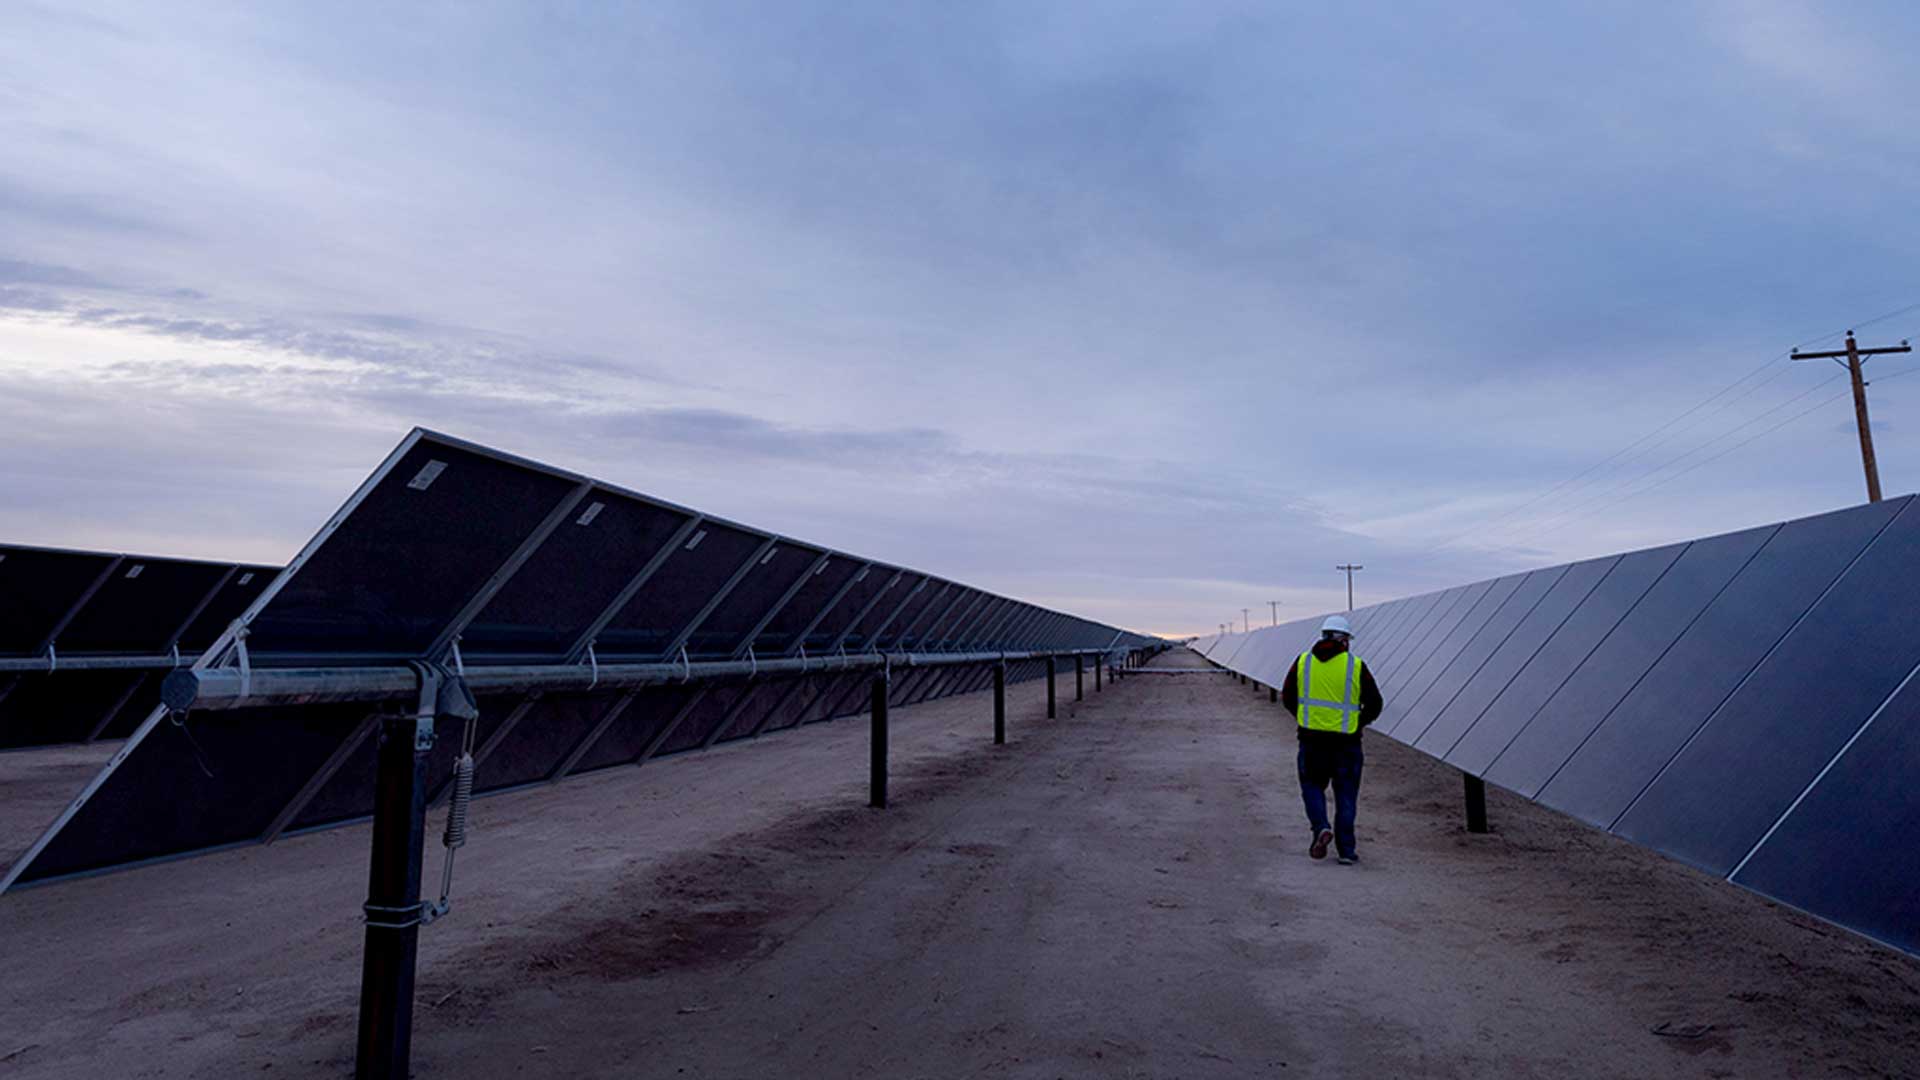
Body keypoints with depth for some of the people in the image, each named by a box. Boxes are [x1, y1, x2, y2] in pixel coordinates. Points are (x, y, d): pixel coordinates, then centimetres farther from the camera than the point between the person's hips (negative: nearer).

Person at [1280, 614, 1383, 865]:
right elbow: (1375, 704, -1)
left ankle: (1321, 828, -4)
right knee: (1346, 795, 10)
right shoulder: (1356, 666, -4)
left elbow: (1287, 697, 7)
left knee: (1312, 786, 18)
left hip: (1311, 737, 1)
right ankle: (1346, 850, 11)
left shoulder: (1303, 662, 2)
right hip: (1346, 741, -1)